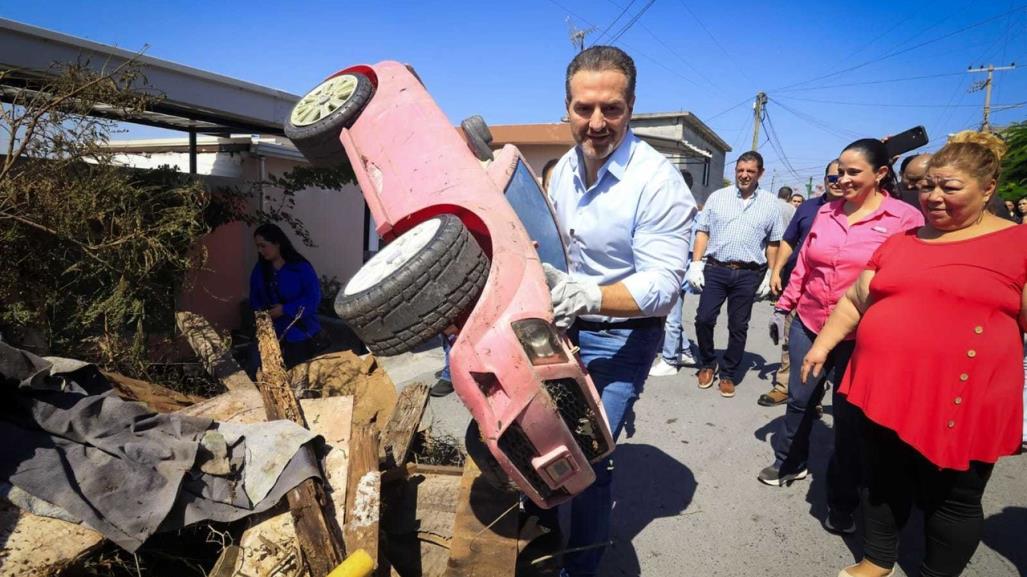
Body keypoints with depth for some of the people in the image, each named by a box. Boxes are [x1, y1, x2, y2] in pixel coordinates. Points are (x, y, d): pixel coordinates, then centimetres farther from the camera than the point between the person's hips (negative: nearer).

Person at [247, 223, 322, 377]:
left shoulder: (301, 267, -10)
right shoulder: (259, 269, 7)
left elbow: (313, 298, -14)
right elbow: (254, 299, 13)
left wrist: (284, 310, -18)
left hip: (299, 332, -4)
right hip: (270, 332, 4)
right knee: (255, 371, -10)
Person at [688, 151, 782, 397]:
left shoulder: (770, 204, 5)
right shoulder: (717, 197, 5)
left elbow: (773, 243, 8)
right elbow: (703, 231, 3)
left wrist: (769, 274, 3)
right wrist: (695, 263, -5)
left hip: (748, 275, 0)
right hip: (715, 269, 0)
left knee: (738, 327, 6)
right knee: (704, 319, -3)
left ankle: (728, 374, 21)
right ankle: (707, 364, 21)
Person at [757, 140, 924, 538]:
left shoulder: (905, 218, -8)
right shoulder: (826, 212, 5)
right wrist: (784, 305, 13)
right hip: (809, 325, 4)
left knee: (849, 416, 8)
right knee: (800, 399, 17)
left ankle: (842, 501, 26)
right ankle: (789, 462, 41)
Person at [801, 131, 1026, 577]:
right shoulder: (900, 242, 10)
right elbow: (854, 301, 16)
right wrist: (822, 345, 10)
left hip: (962, 405, -4)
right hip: (886, 391, 5)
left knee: (951, 501, 11)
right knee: (883, 484, 18)